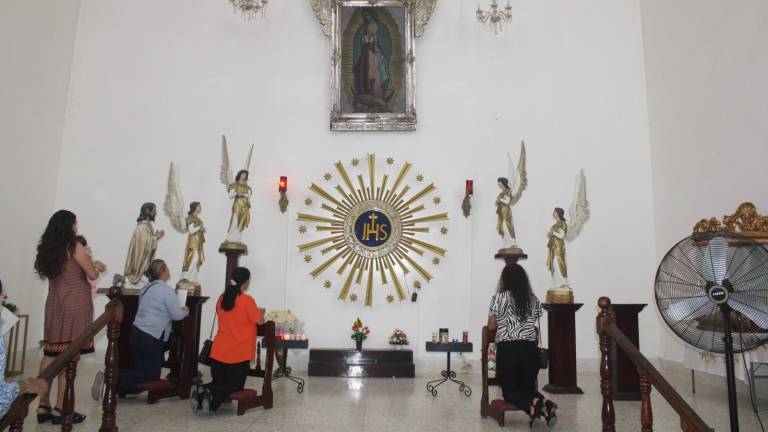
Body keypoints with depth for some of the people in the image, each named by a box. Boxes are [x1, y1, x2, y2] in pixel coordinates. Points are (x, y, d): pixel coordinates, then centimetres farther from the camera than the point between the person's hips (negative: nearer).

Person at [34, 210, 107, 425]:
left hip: (54, 305, 7)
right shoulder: (75, 247, -10)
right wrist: (94, 265, 16)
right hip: (74, 306, -7)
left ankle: (43, 406, 13)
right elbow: (92, 275, -4)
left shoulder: (48, 248, 9)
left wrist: (92, 264, 22)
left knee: (50, 353, 11)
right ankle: (60, 409, 3)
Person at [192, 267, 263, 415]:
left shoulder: (222, 299, 5)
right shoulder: (247, 300, -15)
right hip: (238, 354, -5)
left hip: (218, 352, 5)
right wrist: (260, 312, 18)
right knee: (235, 385, 12)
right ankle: (210, 394, -17)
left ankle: (201, 391, -10)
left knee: (218, 382, 22)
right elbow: (258, 320, -4)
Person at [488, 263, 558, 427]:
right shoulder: (533, 299, 8)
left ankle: (534, 404, -24)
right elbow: (533, 325, 16)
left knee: (510, 391, 7)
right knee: (528, 387, 16)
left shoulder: (498, 298, -3)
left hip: (507, 349, -4)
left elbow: (491, 326, 4)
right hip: (530, 349, 4)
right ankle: (545, 403, -17)